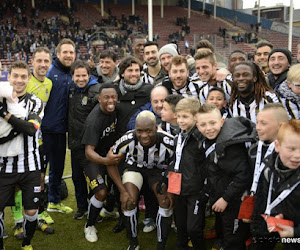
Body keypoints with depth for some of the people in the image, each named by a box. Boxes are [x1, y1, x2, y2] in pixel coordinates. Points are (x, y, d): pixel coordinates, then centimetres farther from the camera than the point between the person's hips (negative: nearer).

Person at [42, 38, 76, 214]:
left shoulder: (73, 75, 8)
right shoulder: (49, 71, -9)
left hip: (61, 128, 5)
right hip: (46, 128, -5)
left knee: (58, 166, 15)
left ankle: (54, 201, 31)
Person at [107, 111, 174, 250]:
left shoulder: (169, 143, -34)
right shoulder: (127, 140, -32)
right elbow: (111, 163, -14)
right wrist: (123, 191, -18)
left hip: (158, 170, 0)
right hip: (135, 167, 0)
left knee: (167, 202, -18)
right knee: (129, 201, -19)